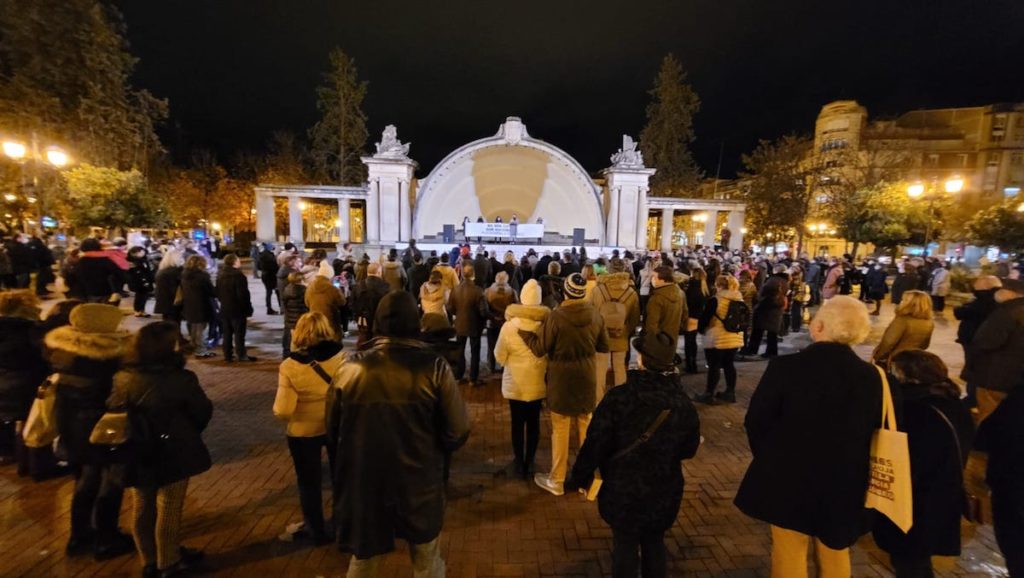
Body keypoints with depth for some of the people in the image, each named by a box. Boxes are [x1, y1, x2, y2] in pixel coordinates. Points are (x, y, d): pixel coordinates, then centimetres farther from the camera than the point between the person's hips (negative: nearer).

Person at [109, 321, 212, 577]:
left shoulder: (123, 378, -11)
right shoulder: (180, 380, -26)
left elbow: (112, 412, 3)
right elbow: (202, 412, -13)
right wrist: (187, 434, 9)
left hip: (137, 455, 6)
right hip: (173, 454, -5)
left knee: (142, 509, 22)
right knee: (169, 511, 12)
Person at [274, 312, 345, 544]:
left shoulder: (290, 366, -22)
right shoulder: (343, 357, -17)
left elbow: (282, 411, -21)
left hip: (303, 433, -2)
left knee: (309, 482, 20)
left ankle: (316, 530, 38)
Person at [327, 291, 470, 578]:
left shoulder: (350, 368, -11)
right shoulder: (434, 367, -17)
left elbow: (332, 430, 1)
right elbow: (457, 430, -14)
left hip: (363, 485, 2)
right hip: (419, 485, -1)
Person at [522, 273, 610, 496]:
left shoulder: (556, 316, -21)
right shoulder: (595, 315, -7)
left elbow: (540, 349, -13)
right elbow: (604, 347, 4)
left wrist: (522, 330, -2)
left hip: (562, 380, -4)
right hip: (586, 379, 4)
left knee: (560, 429, 9)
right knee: (586, 426, 19)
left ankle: (556, 480, 22)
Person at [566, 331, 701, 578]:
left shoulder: (618, 397, -21)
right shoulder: (683, 404, -10)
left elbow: (595, 444, -17)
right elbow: (688, 450, 4)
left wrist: (580, 477, -2)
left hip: (623, 489, -3)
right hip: (663, 491, 3)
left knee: (625, 546, 14)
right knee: (655, 544, 22)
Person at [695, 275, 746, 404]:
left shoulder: (715, 300, -15)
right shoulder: (740, 301, 5)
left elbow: (705, 318, -11)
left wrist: (701, 329, 7)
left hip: (717, 339, -6)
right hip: (735, 339, 6)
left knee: (714, 366, 0)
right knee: (729, 365, 15)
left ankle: (709, 394, 7)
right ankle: (730, 393, 22)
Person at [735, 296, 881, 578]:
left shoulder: (785, 367, -22)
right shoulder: (871, 376, -10)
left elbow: (755, 422, -14)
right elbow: (873, 430, 2)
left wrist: (769, 459, 6)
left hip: (788, 479, -3)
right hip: (845, 483, 4)